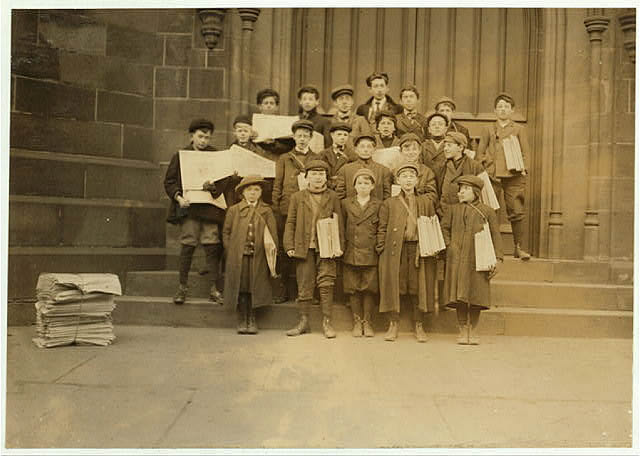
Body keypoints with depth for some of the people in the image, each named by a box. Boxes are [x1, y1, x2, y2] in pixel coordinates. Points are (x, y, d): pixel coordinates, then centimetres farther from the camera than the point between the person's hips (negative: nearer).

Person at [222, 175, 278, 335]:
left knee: (254, 289, 2)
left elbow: (273, 236, 7)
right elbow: (226, 233, 12)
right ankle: (242, 321, 12)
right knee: (241, 289, 1)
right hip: (238, 257, 0)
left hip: (258, 258, 0)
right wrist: (231, 250, 1)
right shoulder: (233, 210, 9)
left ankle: (252, 321, 14)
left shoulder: (267, 211, 9)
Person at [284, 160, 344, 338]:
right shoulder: (297, 197, 9)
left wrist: (340, 246, -1)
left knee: (326, 285, -4)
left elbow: (339, 223, 7)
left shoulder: (333, 197, 8)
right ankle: (304, 321, 16)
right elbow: (290, 223, 8)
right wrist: (290, 246, 0)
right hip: (304, 248, 1)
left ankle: (327, 322, 5)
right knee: (304, 286, 5)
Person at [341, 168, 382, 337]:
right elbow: (341, 228, 11)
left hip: (371, 254, -1)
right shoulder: (346, 204, 9)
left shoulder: (379, 205, 6)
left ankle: (367, 322, 13)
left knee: (369, 288, 1)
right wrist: (341, 247, 4)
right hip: (351, 254, 1)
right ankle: (357, 322, 15)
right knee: (353, 289, 3)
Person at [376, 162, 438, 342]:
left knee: (419, 287, 3)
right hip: (395, 251, -1)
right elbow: (382, 228, 6)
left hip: (419, 250, 1)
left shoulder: (426, 203, 12)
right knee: (394, 286, 0)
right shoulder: (389, 204, 9)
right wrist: (381, 248, -4)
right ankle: (393, 325, 10)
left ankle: (419, 325, 14)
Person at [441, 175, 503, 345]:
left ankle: (473, 330, 14)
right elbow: (444, 227, 19)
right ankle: (462, 330, 11)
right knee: (459, 294, 0)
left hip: (478, 261, -1)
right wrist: (449, 245, 4)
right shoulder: (454, 209, 10)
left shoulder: (487, 211, 6)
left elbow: (495, 236, 5)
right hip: (457, 260, 1)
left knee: (476, 296, 1)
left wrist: (497, 259, -2)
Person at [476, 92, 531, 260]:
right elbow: (480, 153, 10)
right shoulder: (488, 130, 14)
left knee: (517, 213, -5)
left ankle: (519, 247, 2)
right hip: (492, 177, 0)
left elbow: (525, 153, 11)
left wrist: (522, 171, -5)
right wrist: (488, 171, -2)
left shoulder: (519, 129, 14)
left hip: (514, 177, 0)